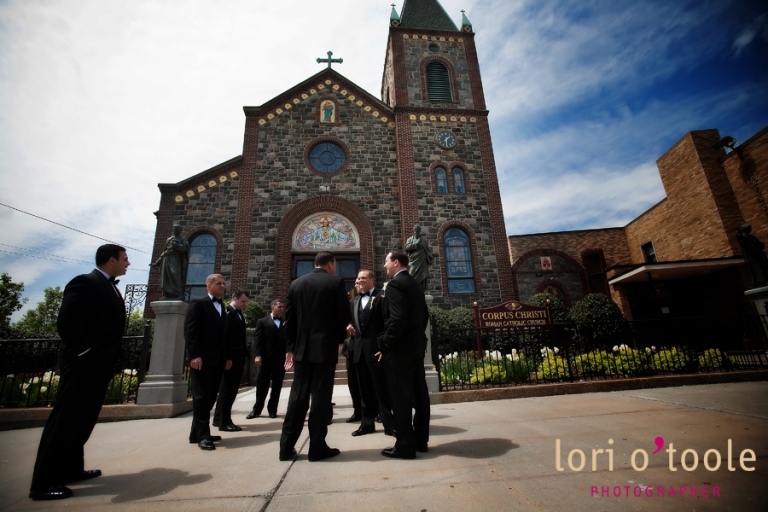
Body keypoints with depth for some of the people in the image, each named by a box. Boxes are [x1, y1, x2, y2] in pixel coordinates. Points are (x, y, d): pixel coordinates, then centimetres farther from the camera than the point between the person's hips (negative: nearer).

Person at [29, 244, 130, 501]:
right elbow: (67, 321, -23)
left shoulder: (110, 288, 14)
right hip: (83, 364, -10)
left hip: (99, 365, 10)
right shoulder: (85, 282, -14)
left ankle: (71, 469, 29)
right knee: (64, 420, -1)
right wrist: (85, 353, -17)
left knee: (83, 420, 17)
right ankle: (43, 482, 9)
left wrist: (109, 359, 11)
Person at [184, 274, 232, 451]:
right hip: (202, 359, -7)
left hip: (218, 360, 7)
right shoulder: (198, 303, -3)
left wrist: (227, 356, 11)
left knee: (210, 397, 10)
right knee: (201, 397, -2)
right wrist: (194, 355, -21)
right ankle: (202, 435, 7)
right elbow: (190, 331, -12)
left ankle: (197, 433, 20)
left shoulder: (222, 307, 19)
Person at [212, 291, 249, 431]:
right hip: (230, 358, -9)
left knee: (231, 389, 14)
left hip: (238, 357, 9)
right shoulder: (227, 313, -11)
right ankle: (224, 421, 7)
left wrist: (245, 354, 12)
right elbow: (224, 335, -17)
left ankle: (219, 418, 26)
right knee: (227, 389, -1)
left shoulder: (239, 314, 17)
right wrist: (227, 357, -20)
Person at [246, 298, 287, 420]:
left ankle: (272, 409, 21)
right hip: (266, 359, -2)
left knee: (277, 387, 9)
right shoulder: (262, 322, 5)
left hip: (281, 359, 2)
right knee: (262, 386, 6)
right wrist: (257, 355, -13)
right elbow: (257, 340, -2)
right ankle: (257, 409, 21)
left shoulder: (286, 323, 11)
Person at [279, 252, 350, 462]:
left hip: (302, 348, 4)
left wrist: (290, 348, 13)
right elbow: (344, 315, -7)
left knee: (297, 395, 11)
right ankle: (317, 447, 10)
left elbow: (289, 318, 8)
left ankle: (287, 446, 17)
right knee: (321, 396, 3)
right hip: (325, 347, -4)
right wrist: (339, 337, 12)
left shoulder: (296, 284, 7)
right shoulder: (336, 283, -6)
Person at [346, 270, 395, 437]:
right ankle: (367, 423, 25)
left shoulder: (382, 297, -4)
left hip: (375, 348, -6)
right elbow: (350, 321, 20)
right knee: (365, 389, 14)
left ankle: (389, 423, 13)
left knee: (382, 388, 2)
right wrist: (348, 327, -3)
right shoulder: (353, 301, 18)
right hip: (359, 349, 6)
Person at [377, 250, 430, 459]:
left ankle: (405, 445, 8)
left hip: (400, 347, -9)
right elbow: (424, 315, 17)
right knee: (419, 393, 13)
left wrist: (386, 342, -14)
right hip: (417, 344, 9)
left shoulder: (395, 284, -14)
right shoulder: (415, 285, 14)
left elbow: (398, 319, -24)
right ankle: (420, 439, 24)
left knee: (401, 396, -1)